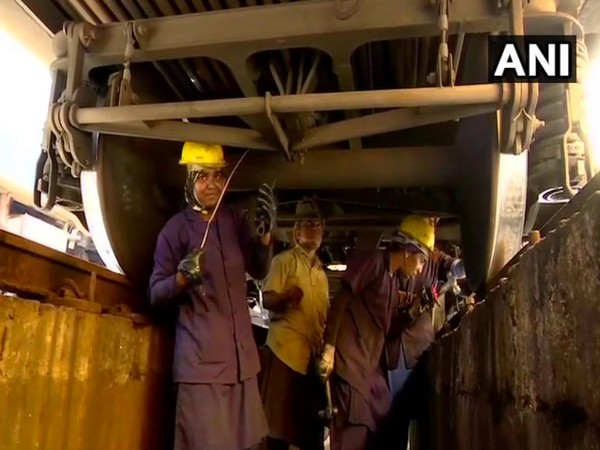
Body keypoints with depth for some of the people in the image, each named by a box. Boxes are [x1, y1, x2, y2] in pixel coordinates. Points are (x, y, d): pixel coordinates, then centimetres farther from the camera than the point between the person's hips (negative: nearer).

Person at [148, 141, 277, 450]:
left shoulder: (236, 220, 10)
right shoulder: (176, 228, -5)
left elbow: (259, 271, 9)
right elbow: (155, 294, -3)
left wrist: (266, 233, -7)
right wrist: (182, 278, -24)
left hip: (242, 354, 5)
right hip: (201, 357, -5)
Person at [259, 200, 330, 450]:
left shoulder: (320, 270, 18)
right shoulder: (284, 260, -2)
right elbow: (267, 300, -12)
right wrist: (286, 297, -31)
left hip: (314, 352, 6)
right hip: (286, 349, -6)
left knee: (312, 420, 9)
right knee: (280, 415, -3)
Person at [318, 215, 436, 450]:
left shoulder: (393, 281, 18)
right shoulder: (373, 261, -7)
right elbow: (340, 300, -16)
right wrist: (329, 347, -20)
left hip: (371, 364, 9)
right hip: (350, 360, -9)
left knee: (378, 428, 12)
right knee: (353, 430, -8)